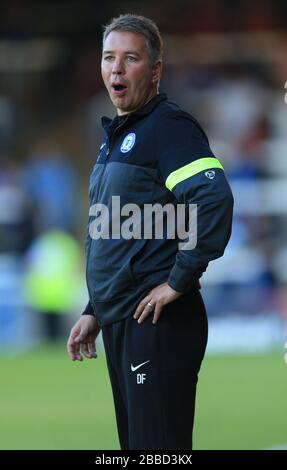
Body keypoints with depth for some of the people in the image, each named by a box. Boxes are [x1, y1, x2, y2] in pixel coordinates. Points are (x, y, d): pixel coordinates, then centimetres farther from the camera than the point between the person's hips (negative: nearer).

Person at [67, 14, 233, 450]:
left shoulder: (169, 126, -11)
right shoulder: (116, 136, 19)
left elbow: (215, 201, -25)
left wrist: (178, 283, -21)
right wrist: (94, 313, 22)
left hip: (159, 326, -10)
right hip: (118, 325, 10)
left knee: (159, 448, -9)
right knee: (134, 445, 12)